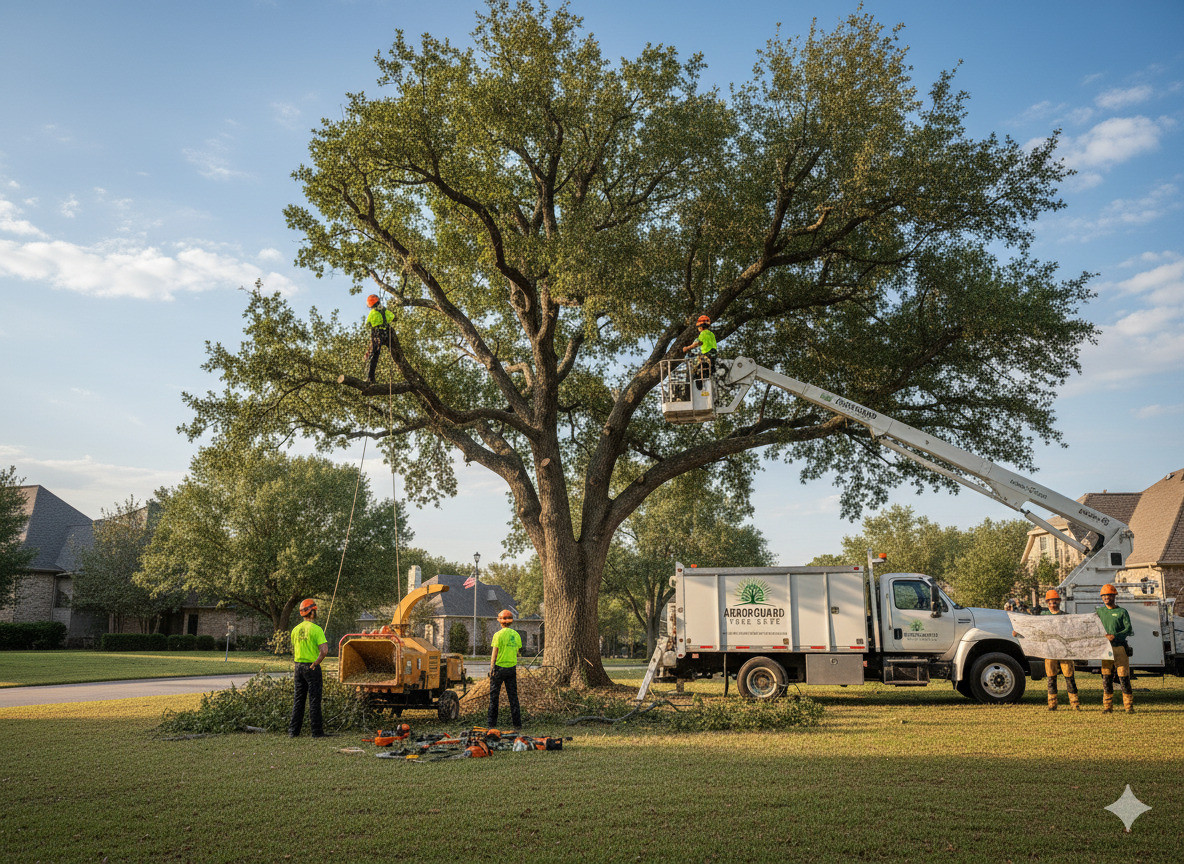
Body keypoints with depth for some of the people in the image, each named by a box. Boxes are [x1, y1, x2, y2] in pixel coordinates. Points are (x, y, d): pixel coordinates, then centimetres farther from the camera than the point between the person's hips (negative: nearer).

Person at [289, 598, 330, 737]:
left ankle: (293, 731, 16)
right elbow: (324, 651, -22)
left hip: (298, 666, 6)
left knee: (298, 699, 13)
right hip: (312, 668, -6)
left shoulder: (296, 629, 7)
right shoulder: (316, 629, -14)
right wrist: (315, 664, -11)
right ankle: (317, 731, 3)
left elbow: (293, 651, 15)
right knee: (314, 700, 0)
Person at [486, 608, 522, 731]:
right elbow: (517, 652, 11)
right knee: (513, 695, 8)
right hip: (512, 668, 4)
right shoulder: (516, 634, 4)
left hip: (499, 667, -4)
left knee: (494, 695, 8)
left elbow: (494, 653, -12)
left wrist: (491, 668, -7)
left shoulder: (498, 635, -11)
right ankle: (517, 723, 5)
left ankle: (491, 722, 13)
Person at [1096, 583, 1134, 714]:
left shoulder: (1122, 612, 3)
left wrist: (1115, 636, -21)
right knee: (1106, 677, 2)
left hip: (1120, 648, -3)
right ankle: (1107, 706, 7)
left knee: (1124, 677, -4)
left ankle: (1128, 706, 5)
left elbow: (1128, 629, -7)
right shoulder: (1099, 612, 14)